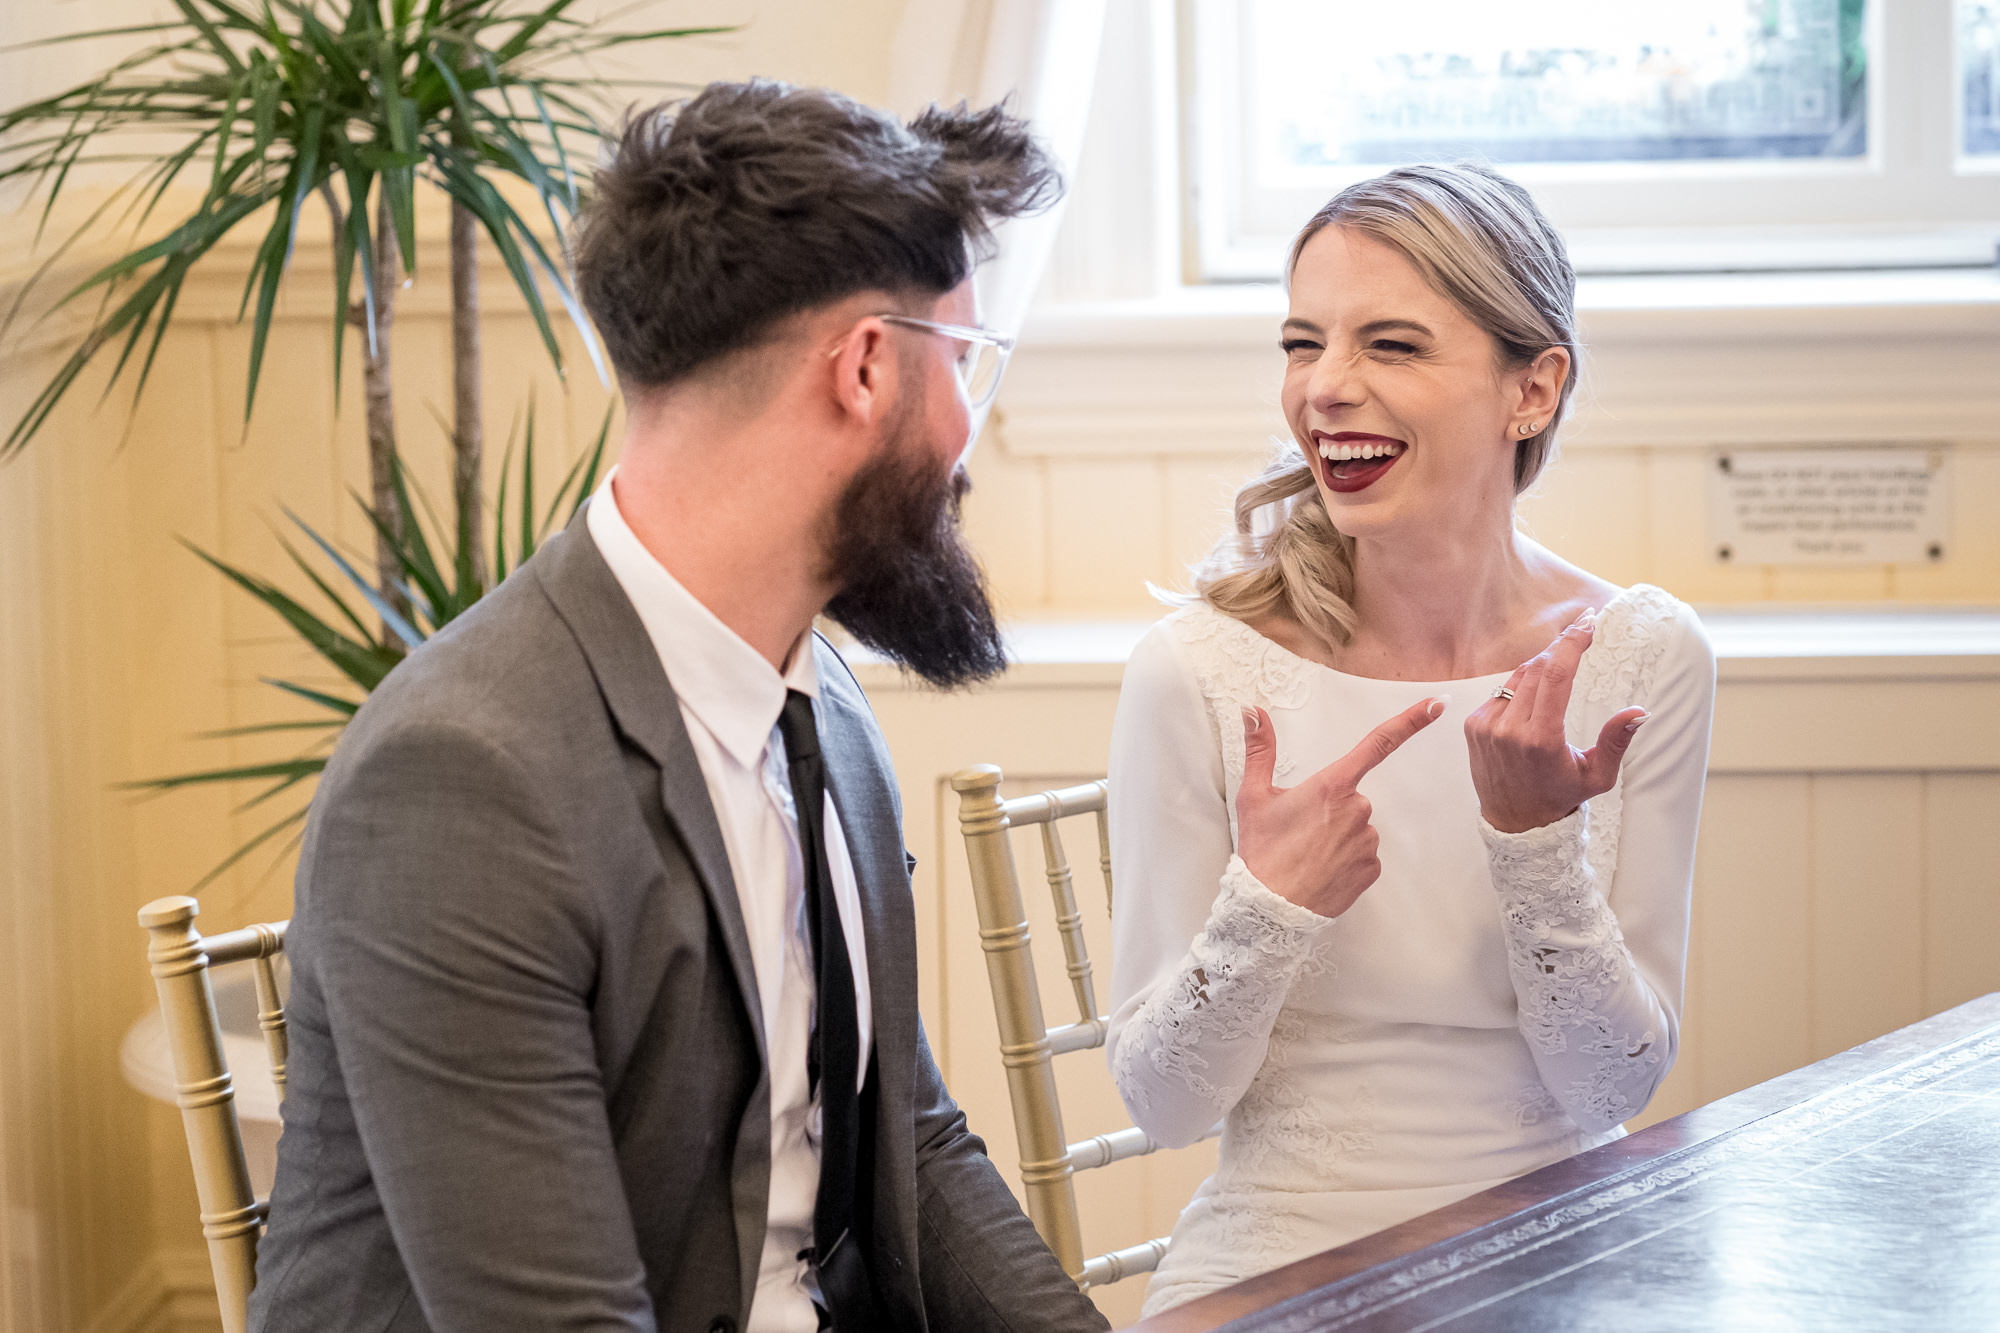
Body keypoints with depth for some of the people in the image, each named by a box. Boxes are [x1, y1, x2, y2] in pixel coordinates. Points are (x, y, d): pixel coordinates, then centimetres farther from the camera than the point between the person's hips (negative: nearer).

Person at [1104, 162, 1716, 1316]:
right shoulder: (1201, 673, -8)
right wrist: (1270, 910, -20)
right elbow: (1165, 1102, -4)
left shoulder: (1646, 659, -3)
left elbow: (1617, 1088, -3)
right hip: (1283, 1270, -1)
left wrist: (1537, 843, -17)